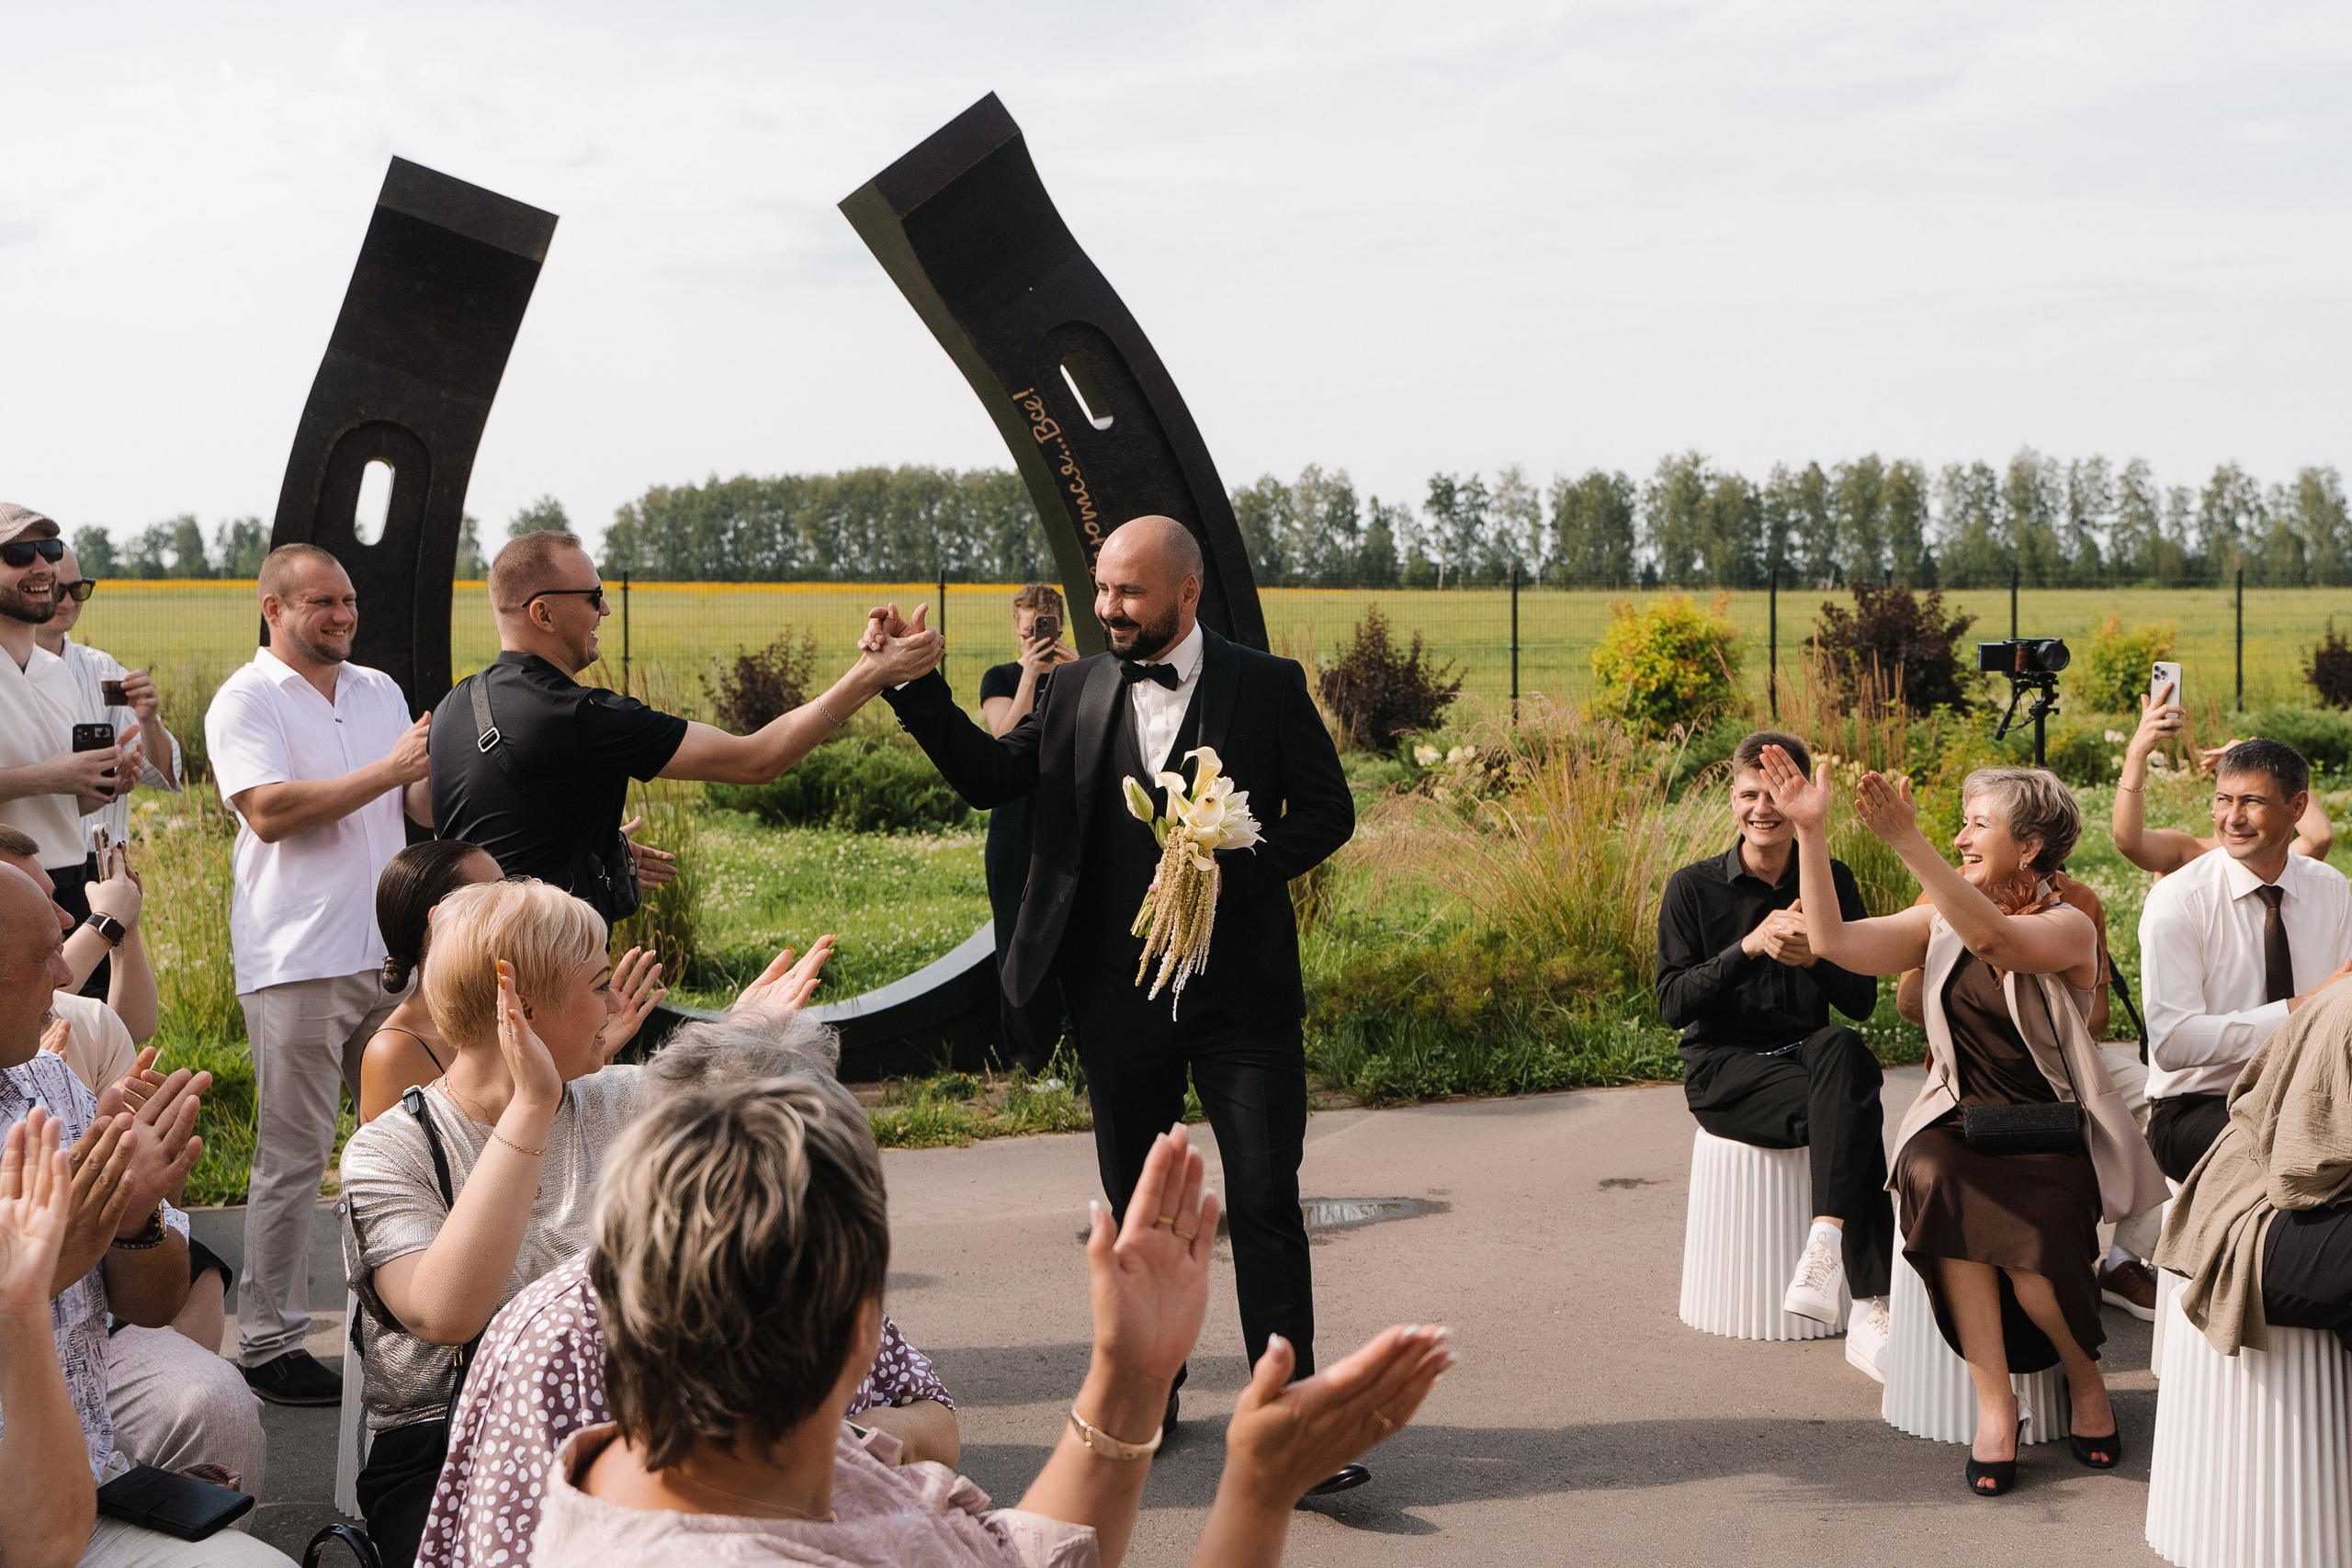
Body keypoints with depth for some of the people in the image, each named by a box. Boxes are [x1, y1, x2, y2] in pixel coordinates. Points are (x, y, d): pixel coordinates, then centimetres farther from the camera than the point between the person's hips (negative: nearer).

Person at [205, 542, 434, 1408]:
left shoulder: (379, 690, 16)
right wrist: (389, 769, -16)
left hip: (389, 949, 6)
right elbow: (269, 812, -16)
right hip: (297, 961, -6)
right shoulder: (246, 700, -3)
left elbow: (418, 810, 16)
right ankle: (268, 1343, 3)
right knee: (293, 1156, -4)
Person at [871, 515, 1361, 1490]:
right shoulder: (1076, 691, 8)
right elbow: (990, 777, 3)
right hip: (1119, 996, 3)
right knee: (1136, 1202, 14)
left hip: (1241, 987, -3)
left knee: (1266, 1203, -4)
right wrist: (916, 688, -8)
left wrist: (1232, 869, -16)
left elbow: (1327, 810, -2)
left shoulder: (1266, 686, -1)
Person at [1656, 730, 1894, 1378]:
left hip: (1810, 1053, 3)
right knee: (1854, 1111, -33)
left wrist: (1812, 957, -17)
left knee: (1843, 1052, -36)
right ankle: (1869, 1311, -37)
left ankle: (1824, 1247, -45)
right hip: (1723, 1069, -3)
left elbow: (1861, 1001, 5)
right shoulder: (1693, 888, 0)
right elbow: (1672, 1004, -7)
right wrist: (1749, 946, -20)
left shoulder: (1832, 882, 7)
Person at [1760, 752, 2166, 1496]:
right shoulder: (1940, 922, 10)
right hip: (1959, 1125, 4)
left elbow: (1994, 938, -28)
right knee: (1933, 1179, -32)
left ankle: (2086, 1379, 4)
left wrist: (1907, 841, -36)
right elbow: (1833, 941, 0)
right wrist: (1810, 830, -8)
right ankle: (1993, 1402, -25)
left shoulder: (2068, 927, -6)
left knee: (2030, 1245, -31)